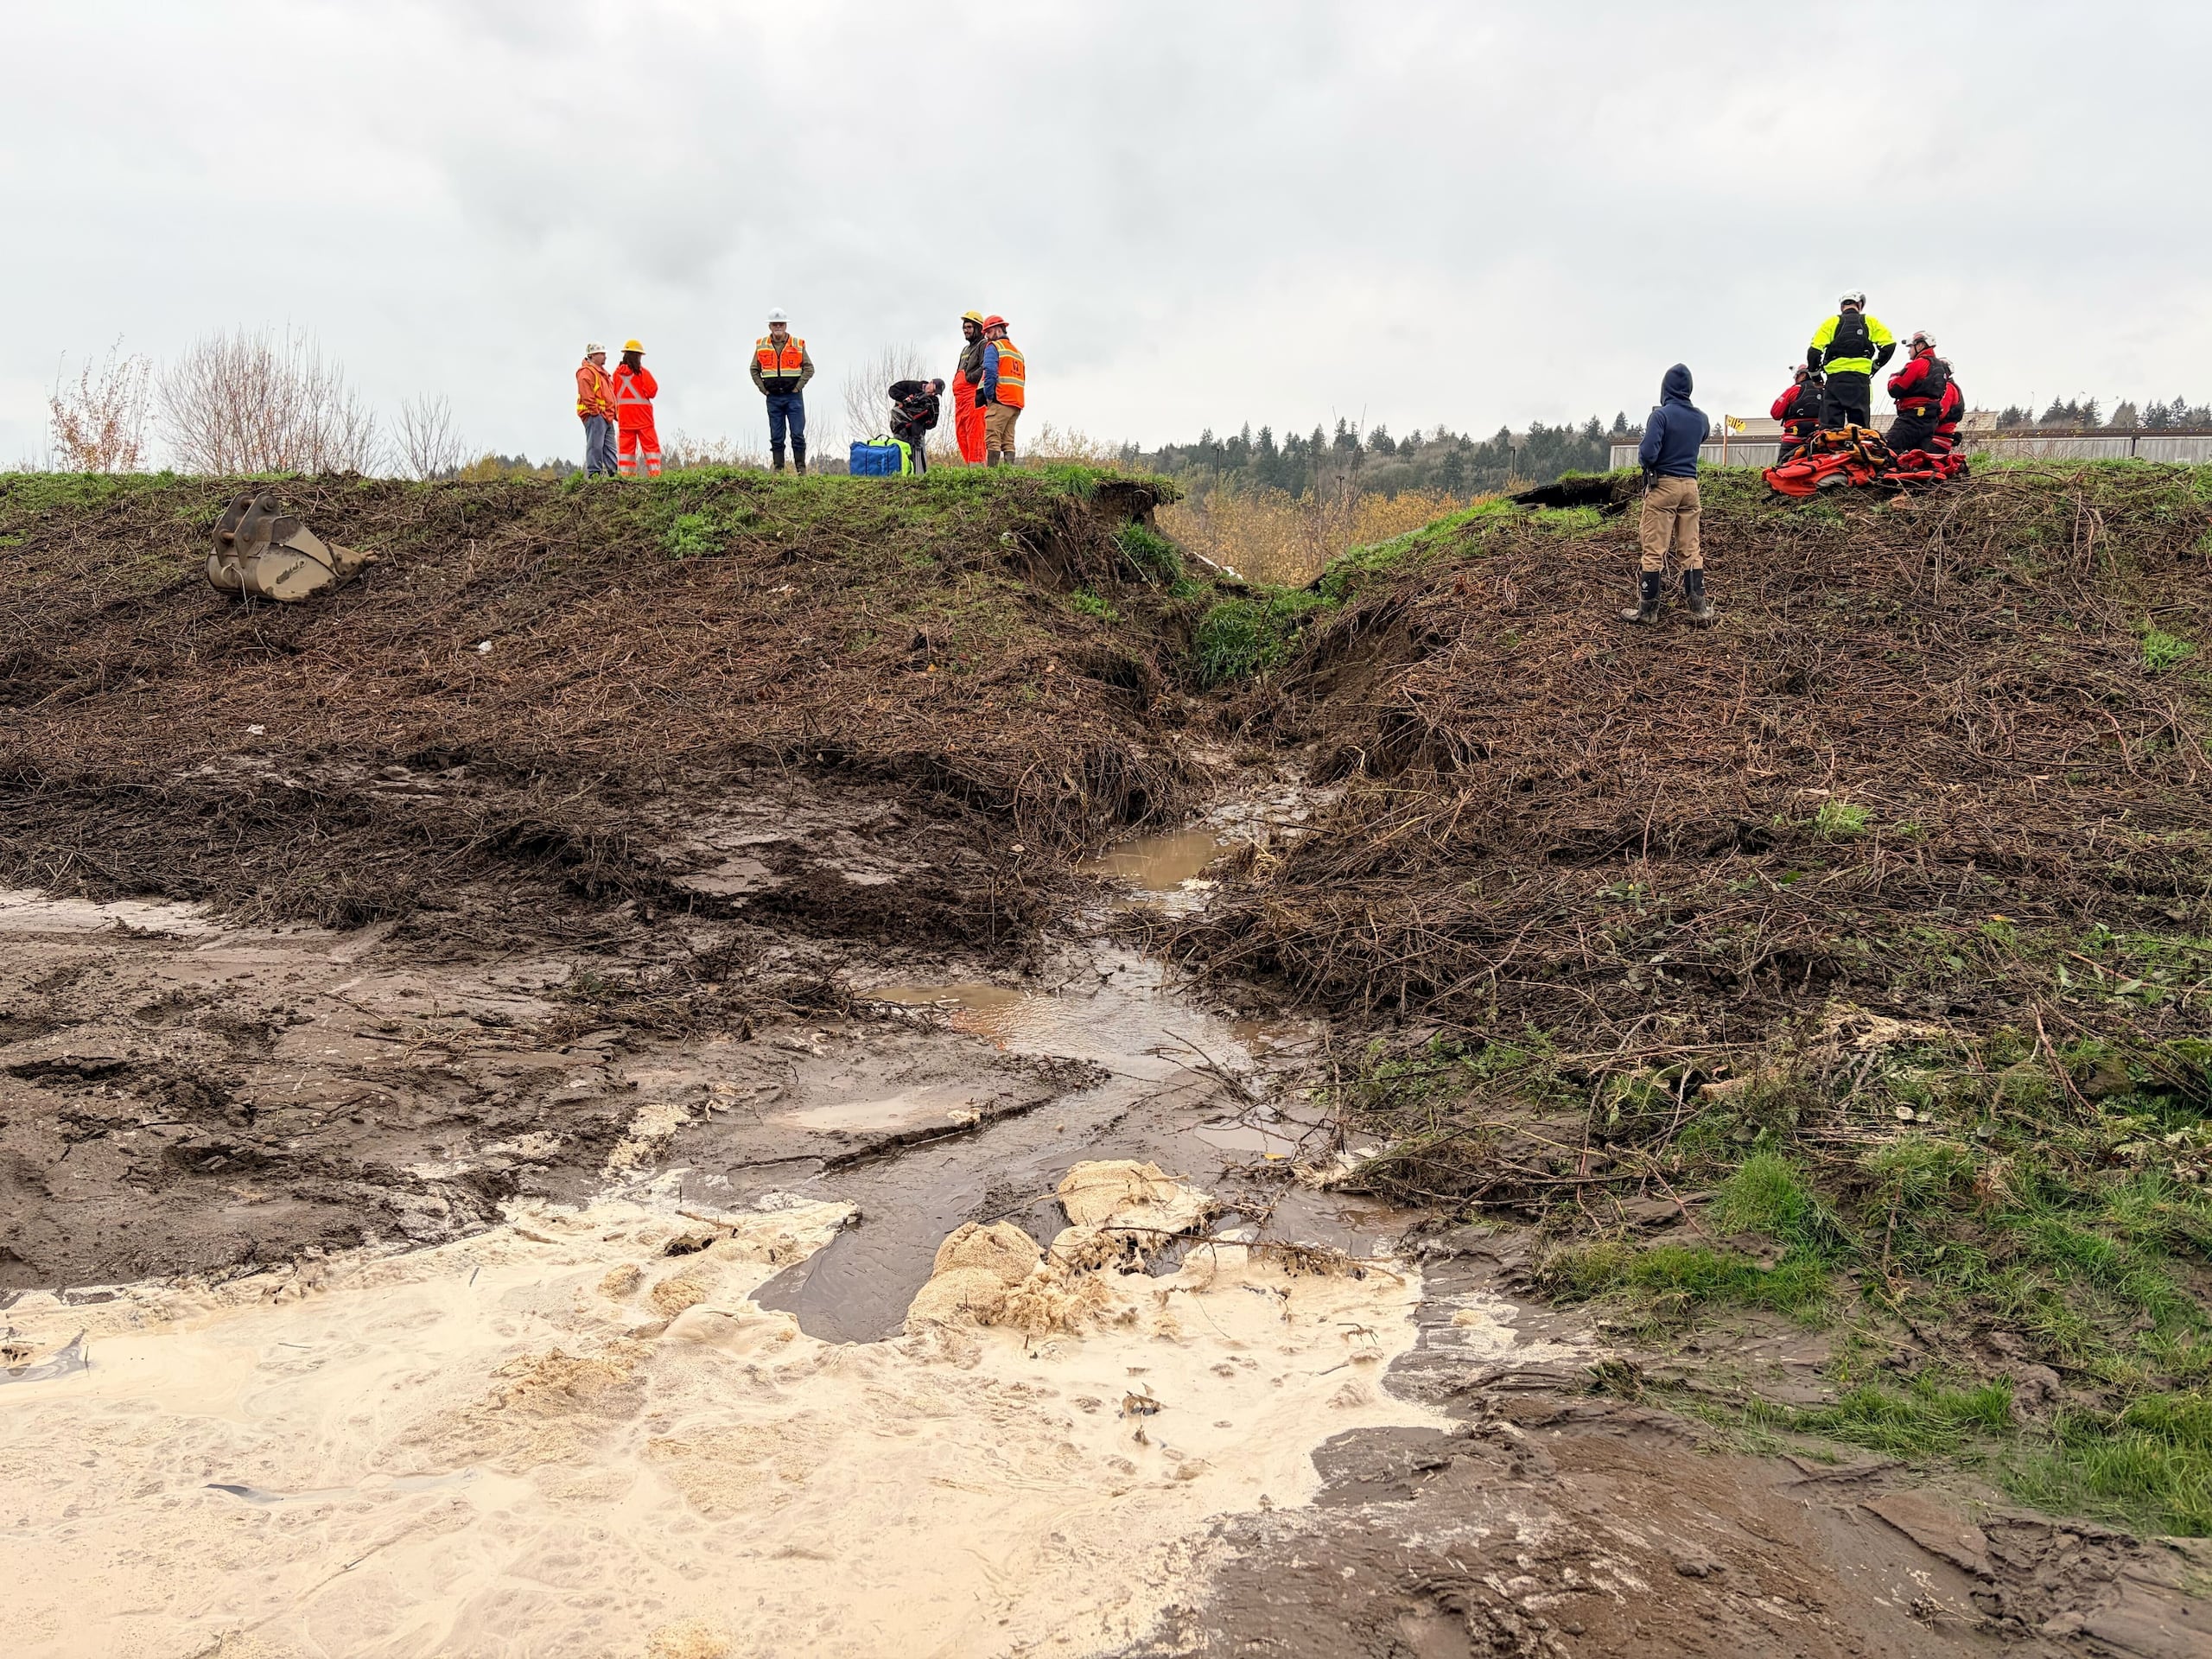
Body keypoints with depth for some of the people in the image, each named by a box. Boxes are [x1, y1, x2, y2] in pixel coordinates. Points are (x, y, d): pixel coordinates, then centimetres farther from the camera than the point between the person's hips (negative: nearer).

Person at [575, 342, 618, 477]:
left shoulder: (601, 372, 25)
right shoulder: (586, 372, -7)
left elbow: (608, 394, 28)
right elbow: (586, 395, -17)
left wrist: (613, 413, 19)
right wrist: (595, 411, -19)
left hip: (606, 416, 10)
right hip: (595, 416, -10)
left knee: (610, 447, 8)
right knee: (595, 445, -11)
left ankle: (613, 472, 8)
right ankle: (594, 473, -11)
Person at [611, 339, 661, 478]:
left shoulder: (617, 373, 6)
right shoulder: (642, 372, -7)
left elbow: (614, 394, 8)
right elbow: (652, 391, -10)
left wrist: (615, 412, 14)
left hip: (624, 415, 4)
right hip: (642, 415, -4)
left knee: (627, 445, 5)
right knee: (650, 444, 0)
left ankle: (626, 473, 1)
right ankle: (654, 472, -5)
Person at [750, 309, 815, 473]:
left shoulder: (798, 345, 3)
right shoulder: (761, 346, 7)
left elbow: (809, 369, 3)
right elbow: (754, 370, 13)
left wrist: (798, 387, -6)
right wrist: (763, 389, 2)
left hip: (793, 396, -2)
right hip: (773, 397, 2)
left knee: (798, 434, -4)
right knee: (776, 437, 4)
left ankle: (801, 469, 1)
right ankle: (778, 469, 8)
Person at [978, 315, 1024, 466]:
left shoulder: (993, 347, 1)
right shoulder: (1017, 352, 25)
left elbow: (990, 372, -14)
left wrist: (988, 396, -8)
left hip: (1000, 402, -8)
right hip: (1016, 403, 8)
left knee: (992, 440, -11)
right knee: (1008, 441, 6)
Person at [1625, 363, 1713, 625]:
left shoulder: (1661, 415, -12)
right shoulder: (1701, 418, 8)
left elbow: (1648, 454, -20)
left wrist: (1641, 451, 1)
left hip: (1663, 485, -6)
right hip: (1690, 485, 6)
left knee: (1655, 550, -3)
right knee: (1690, 549, 10)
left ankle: (1648, 608, -1)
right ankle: (1699, 605, 9)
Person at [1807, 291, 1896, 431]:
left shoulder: (1832, 322, 8)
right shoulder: (1870, 322, 12)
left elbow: (1815, 350, -2)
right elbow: (1889, 344, 2)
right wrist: (1875, 366, 15)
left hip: (1836, 376, -1)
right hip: (1862, 377, 1)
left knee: (1830, 425, -6)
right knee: (1860, 425, 2)